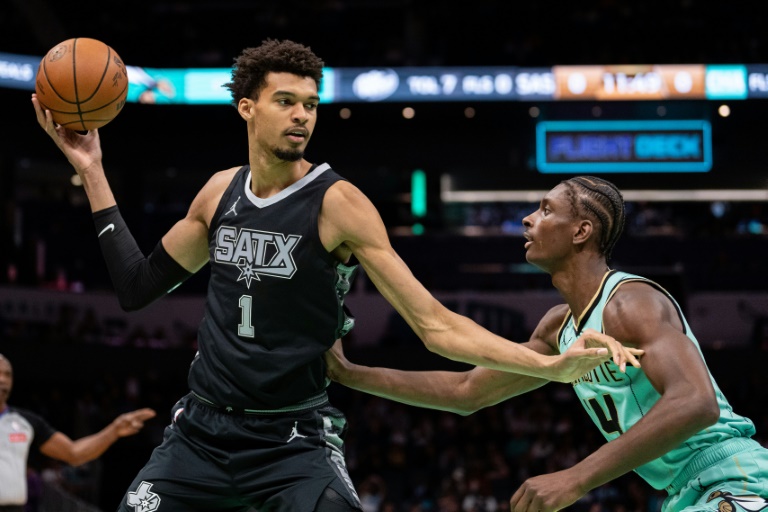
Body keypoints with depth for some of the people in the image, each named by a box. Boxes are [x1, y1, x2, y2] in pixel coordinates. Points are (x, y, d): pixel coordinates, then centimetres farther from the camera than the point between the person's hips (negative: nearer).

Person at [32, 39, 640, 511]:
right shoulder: (220, 192, 5)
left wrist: (552, 365, -26)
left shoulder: (337, 203, -12)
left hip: (295, 439, -5)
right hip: (202, 430, 5)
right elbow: (138, 287, 14)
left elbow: (434, 324, -14)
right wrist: (93, 173, 11)